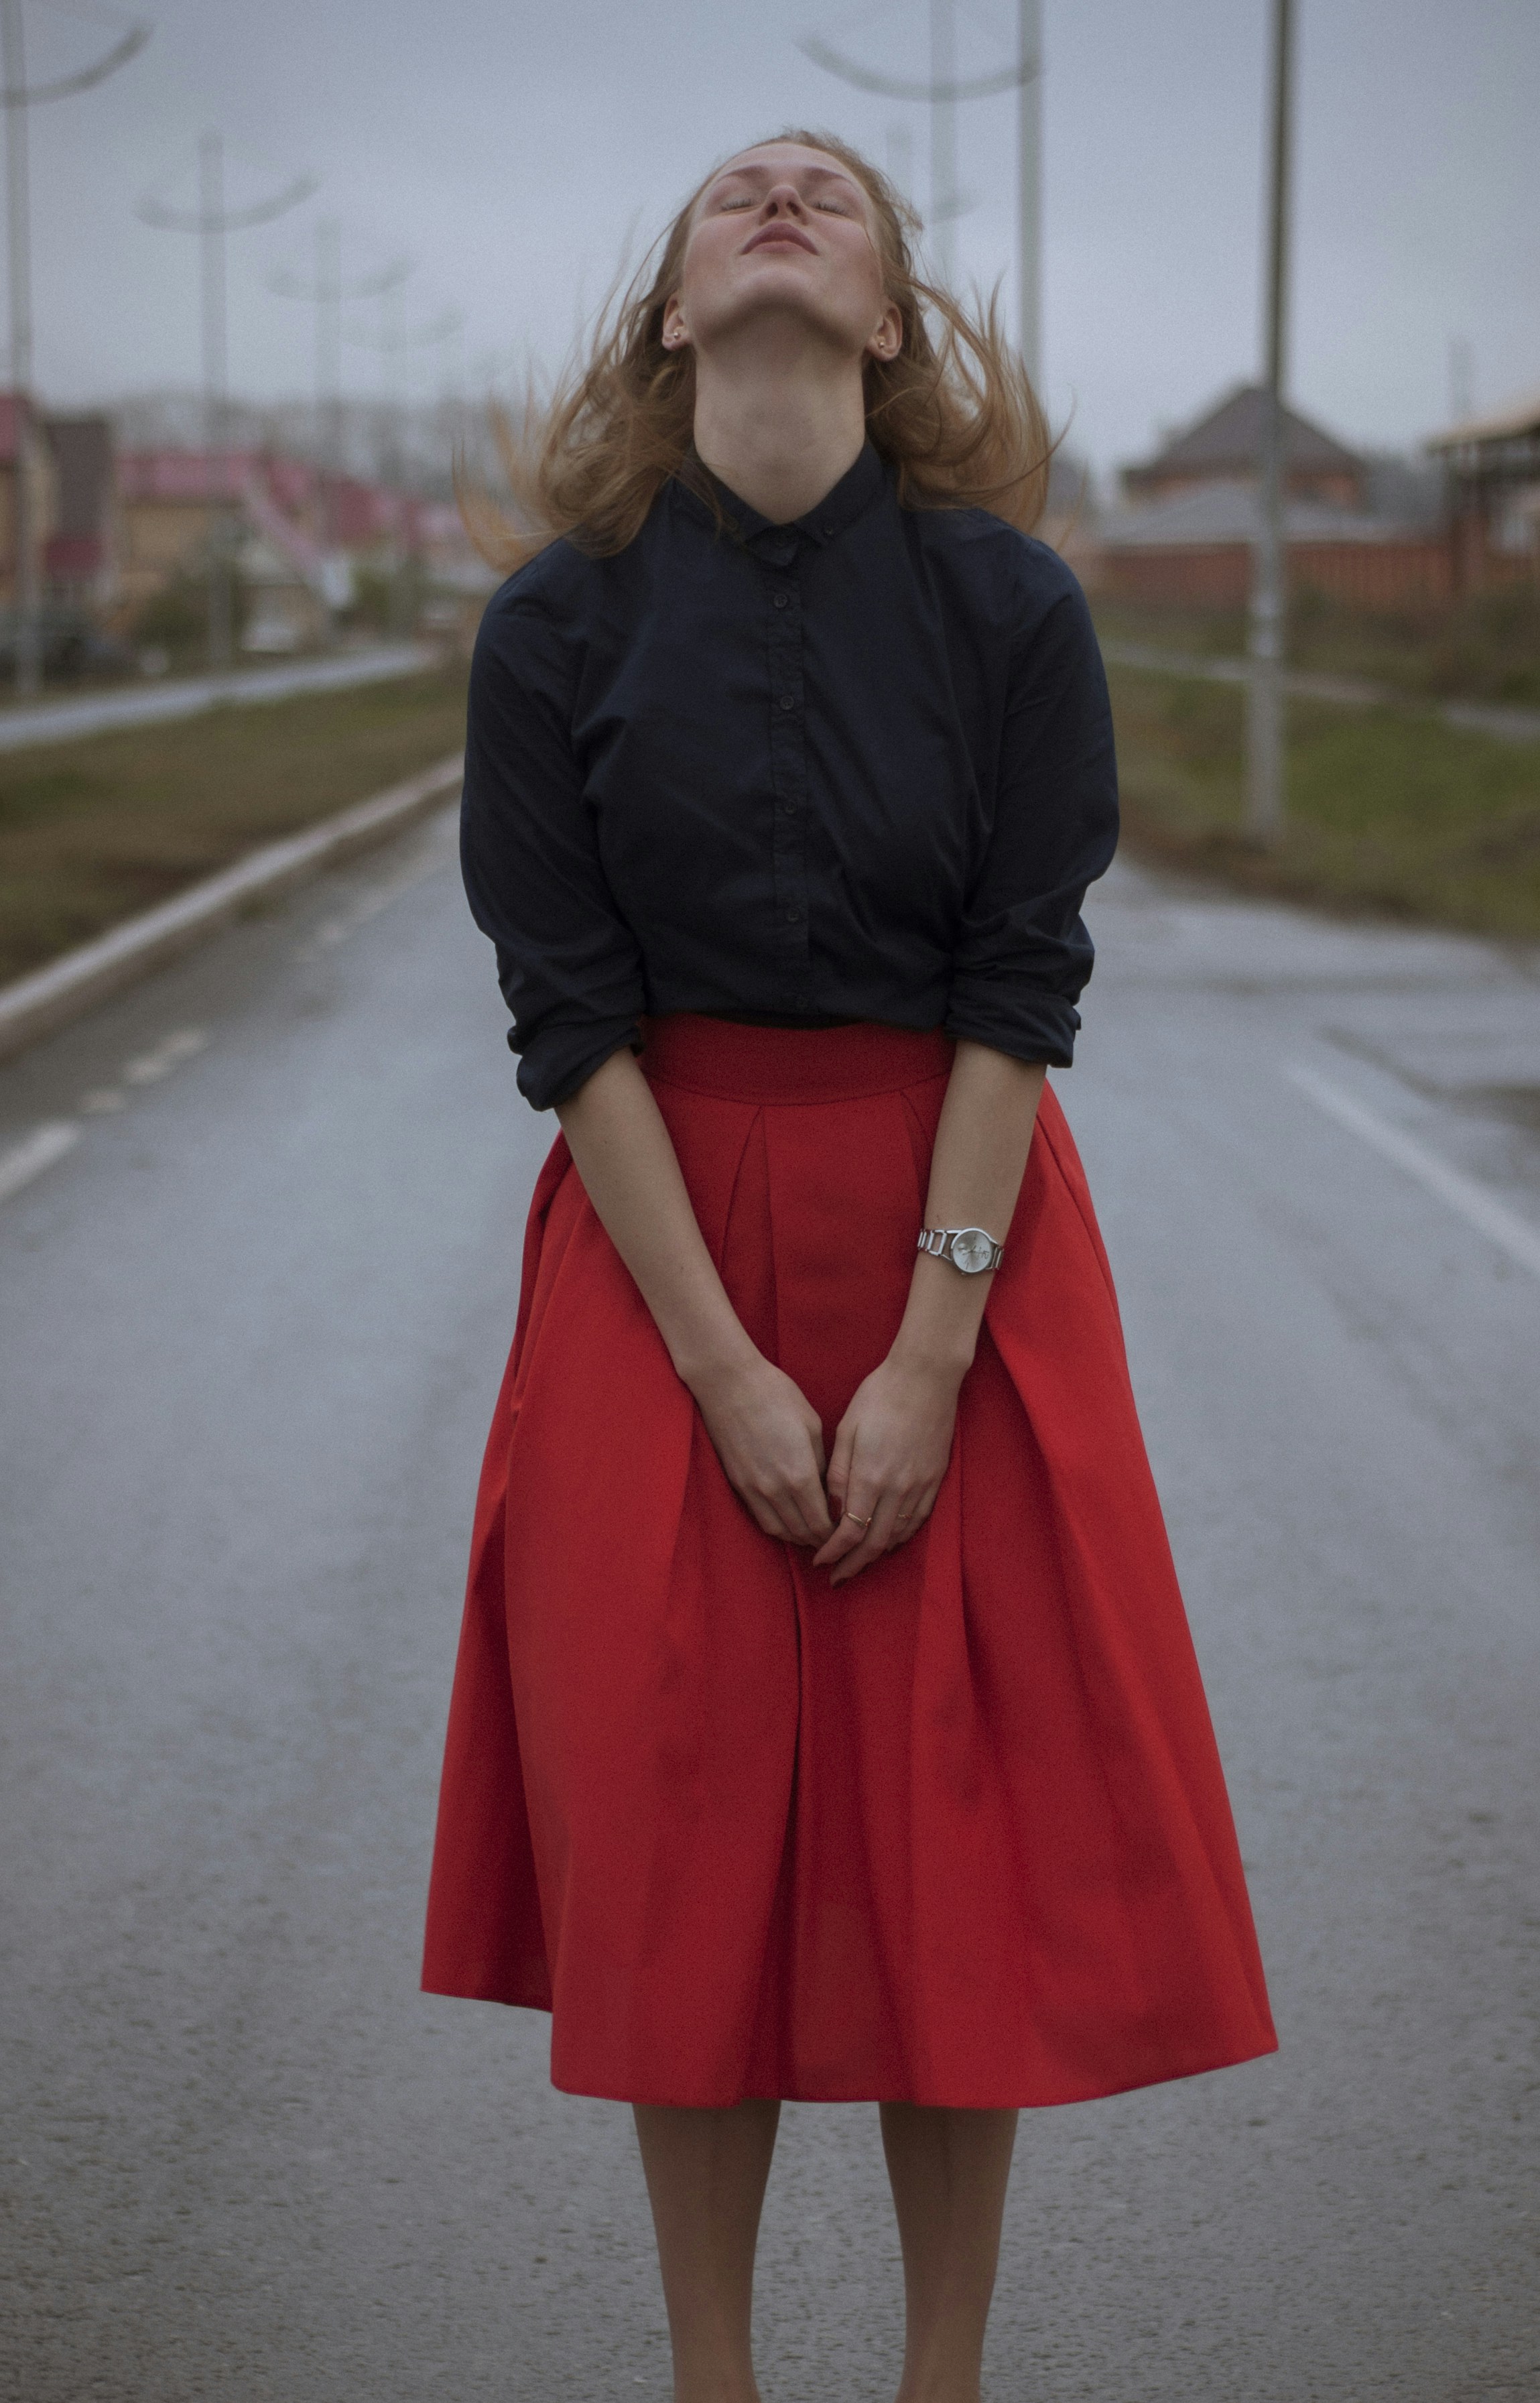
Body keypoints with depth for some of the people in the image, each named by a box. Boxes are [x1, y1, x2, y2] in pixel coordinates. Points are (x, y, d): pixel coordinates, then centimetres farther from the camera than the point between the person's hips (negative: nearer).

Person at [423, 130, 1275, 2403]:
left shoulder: (1009, 605, -6)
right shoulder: (561, 620, -5)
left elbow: (1023, 988, -7)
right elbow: (570, 1013, -6)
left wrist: (928, 1359, -14)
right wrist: (731, 1372, -12)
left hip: (954, 1219, 0)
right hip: (659, 1228, 1)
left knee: (966, 1826, 2)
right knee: (682, 1810, 4)